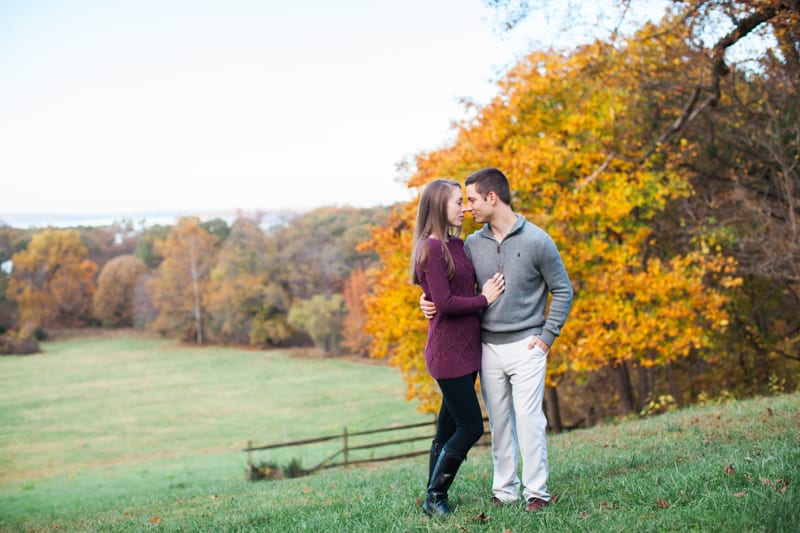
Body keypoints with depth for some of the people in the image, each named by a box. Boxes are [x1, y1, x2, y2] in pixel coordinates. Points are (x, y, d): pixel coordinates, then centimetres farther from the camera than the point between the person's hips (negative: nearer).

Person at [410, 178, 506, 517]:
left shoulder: (456, 244, 11)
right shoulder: (431, 247, -15)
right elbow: (444, 302, -20)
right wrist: (484, 300, -10)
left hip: (466, 349, 8)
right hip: (448, 352, -8)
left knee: (449, 426, 12)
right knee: (471, 427, -6)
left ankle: (436, 498, 21)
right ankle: (434, 498, 7)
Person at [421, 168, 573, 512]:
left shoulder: (536, 241, -7)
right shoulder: (473, 244, 5)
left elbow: (563, 291, 0)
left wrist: (547, 336, -6)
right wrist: (430, 300, -5)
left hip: (525, 345, -4)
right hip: (489, 348, 4)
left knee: (529, 420, -5)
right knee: (499, 422, 10)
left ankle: (536, 491, 5)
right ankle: (504, 490, 19)